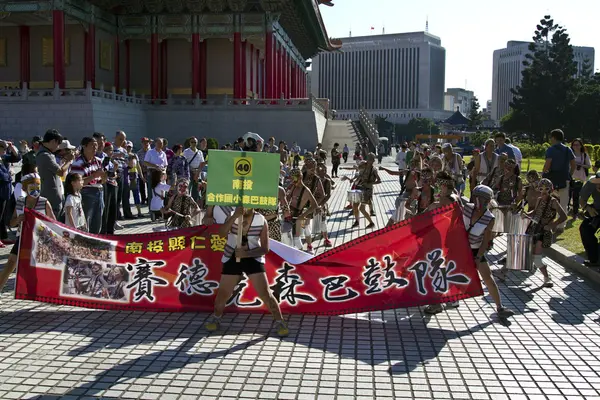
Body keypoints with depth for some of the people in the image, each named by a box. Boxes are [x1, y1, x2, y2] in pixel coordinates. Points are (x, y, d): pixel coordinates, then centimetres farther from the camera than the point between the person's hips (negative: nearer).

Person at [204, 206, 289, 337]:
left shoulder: (261, 221, -12)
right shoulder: (232, 216, -9)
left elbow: (265, 248, -12)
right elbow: (222, 234, -28)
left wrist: (246, 254, -25)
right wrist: (235, 216, -38)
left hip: (253, 258, -1)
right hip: (232, 258, 1)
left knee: (265, 293, -8)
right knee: (223, 293, 6)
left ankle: (280, 322, 6)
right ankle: (215, 318, 32)